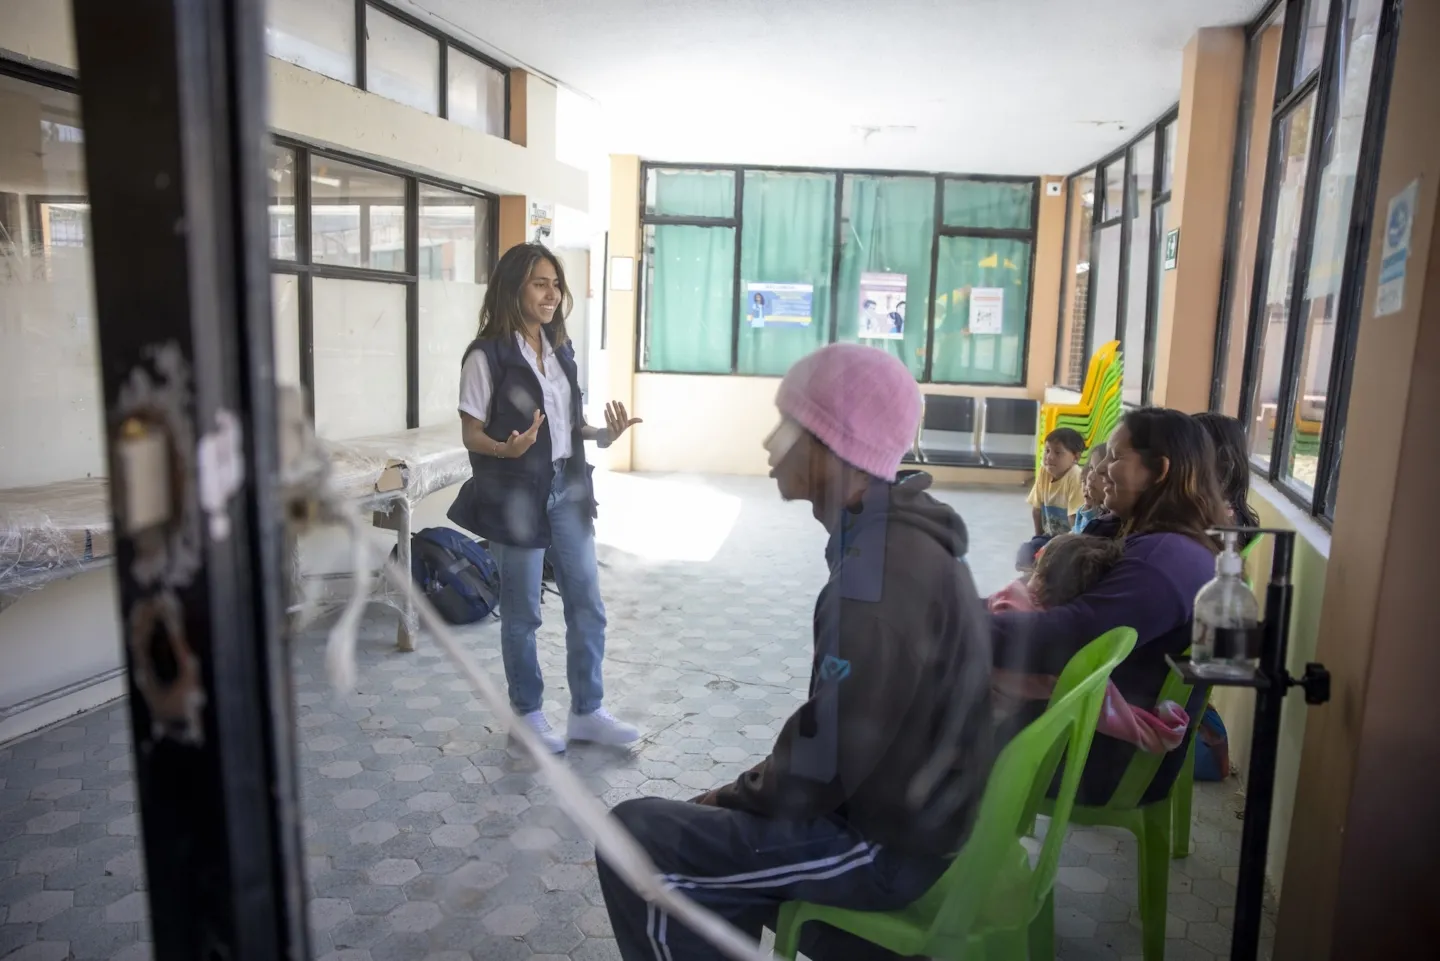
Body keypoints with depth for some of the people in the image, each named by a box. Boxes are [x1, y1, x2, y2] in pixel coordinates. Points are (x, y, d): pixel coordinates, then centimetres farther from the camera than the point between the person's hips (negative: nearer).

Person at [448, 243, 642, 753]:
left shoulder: (559, 348, 9)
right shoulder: (487, 355, -11)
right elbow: (471, 434, -10)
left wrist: (602, 434, -4)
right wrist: (507, 449, -30)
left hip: (567, 490, 6)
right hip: (516, 496, -6)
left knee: (588, 606, 9)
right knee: (522, 613, 7)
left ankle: (586, 712, 24)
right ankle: (528, 714, 25)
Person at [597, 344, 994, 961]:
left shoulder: (882, 567, -28)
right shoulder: (894, 537, 3)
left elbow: (829, 760, -26)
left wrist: (736, 800, -8)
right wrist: (746, 790, 7)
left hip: (886, 843, -9)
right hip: (903, 805, 9)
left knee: (635, 838, -7)